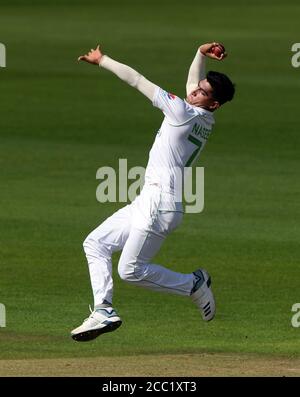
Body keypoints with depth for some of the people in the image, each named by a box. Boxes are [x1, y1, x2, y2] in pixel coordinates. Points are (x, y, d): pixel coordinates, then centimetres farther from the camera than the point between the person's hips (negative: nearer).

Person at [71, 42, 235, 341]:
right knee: (95, 243, 10)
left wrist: (102, 61, -1)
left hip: (161, 202, -10)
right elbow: (192, 82, 28)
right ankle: (104, 311, 4)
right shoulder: (205, 121, 11)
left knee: (131, 270, -9)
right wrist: (201, 55, 12)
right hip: (148, 201, 10)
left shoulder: (183, 112, -13)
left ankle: (194, 284, 6)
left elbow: (136, 80, -9)